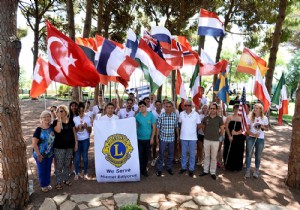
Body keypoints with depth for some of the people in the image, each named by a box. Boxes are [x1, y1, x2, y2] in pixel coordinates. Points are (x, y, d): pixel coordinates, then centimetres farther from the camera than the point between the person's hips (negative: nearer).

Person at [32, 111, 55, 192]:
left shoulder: (52, 127, -2)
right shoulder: (39, 129, -17)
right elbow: (34, 143, -17)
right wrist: (38, 154, -17)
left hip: (50, 154, 4)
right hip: (40, 154, -4)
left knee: (48, 169, 19)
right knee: (41, 170, 12)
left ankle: (48, 184, 37)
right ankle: (43, 185, 31)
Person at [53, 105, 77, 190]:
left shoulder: (70, 121, 5)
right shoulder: (56, 121, -5)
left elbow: (74, 132, 9)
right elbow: (58, 130, -25)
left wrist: (76, 143, 5)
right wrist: (59, 119, -21)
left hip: (69, 146, 3)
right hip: (59, 147, -3)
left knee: (67, 164, 15)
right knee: (59, 165, 2)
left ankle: (66, 179, 31)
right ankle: (58, 182, 14)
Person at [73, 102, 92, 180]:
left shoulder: (87, 118, 1)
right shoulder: (75, 119, 2)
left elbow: (90, 131, 2)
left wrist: (86, 127, -17)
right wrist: (77, 128, -15)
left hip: (85, 139, 0)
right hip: (77, 140, 0)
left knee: (85, 157, 4)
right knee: (77, 157, 2)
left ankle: (85, 174, 15)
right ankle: (76, 173, 15)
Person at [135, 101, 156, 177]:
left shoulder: (151, 115, -4)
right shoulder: (137, 116, -4)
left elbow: (154, 127, -2)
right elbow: (135, 127, 1)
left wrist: (152, 138, -6)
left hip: (148, 139, 1)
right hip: (139, 139, -1)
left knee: (146, 155, 12)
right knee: (140, 155, 3)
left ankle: (144, 169, 29)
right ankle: (139, 170, 17)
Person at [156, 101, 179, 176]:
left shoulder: (175, 116, -2)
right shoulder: (161, 116, -8)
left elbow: (176, 127, 7)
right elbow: (158, 127, -3)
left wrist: (178, 136, 9)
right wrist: (157, 137, -4)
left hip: (171, 138, 2)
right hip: (163, 138, -2)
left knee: (171, 154, 12)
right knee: (161, 154, 6)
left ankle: (169, 168, 29)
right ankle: (159, 169, 18)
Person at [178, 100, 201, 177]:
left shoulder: (196, 114, -6)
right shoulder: (181, 114, 0)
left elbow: (199, 125, 2)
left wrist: (193, 131, 10)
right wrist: (184, 130, 10)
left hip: (193, 137, -2)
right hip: (183, 137, 2)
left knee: (192, 154, 7)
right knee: (183, 153, 12)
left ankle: (191, 169, 20)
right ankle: (183, 167, 27)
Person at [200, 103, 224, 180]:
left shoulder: (219, 119, -4)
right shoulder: (205, 118, 1)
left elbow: (222, 129, 4)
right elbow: (203, 127, 15)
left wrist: (218, 136, 7)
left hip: (215, 141, -2)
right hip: (206, 140, 2)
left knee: (214, 157, 5)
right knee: (206, 156, 12)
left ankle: (213, 172, 16)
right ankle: (205, 171, 24)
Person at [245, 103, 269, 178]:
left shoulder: (264, 118, -1)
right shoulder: (250, 117, -2)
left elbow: (267, 129, 8)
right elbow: (247, 129, -3)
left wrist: (263, 127, -14)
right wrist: (253, 134, -20)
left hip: (260, 139, 0)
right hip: (251, 138, 0)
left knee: (258, 156, 9)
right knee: (249, 154, 1)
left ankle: (256, 171, 23)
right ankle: (248, 170, 10)